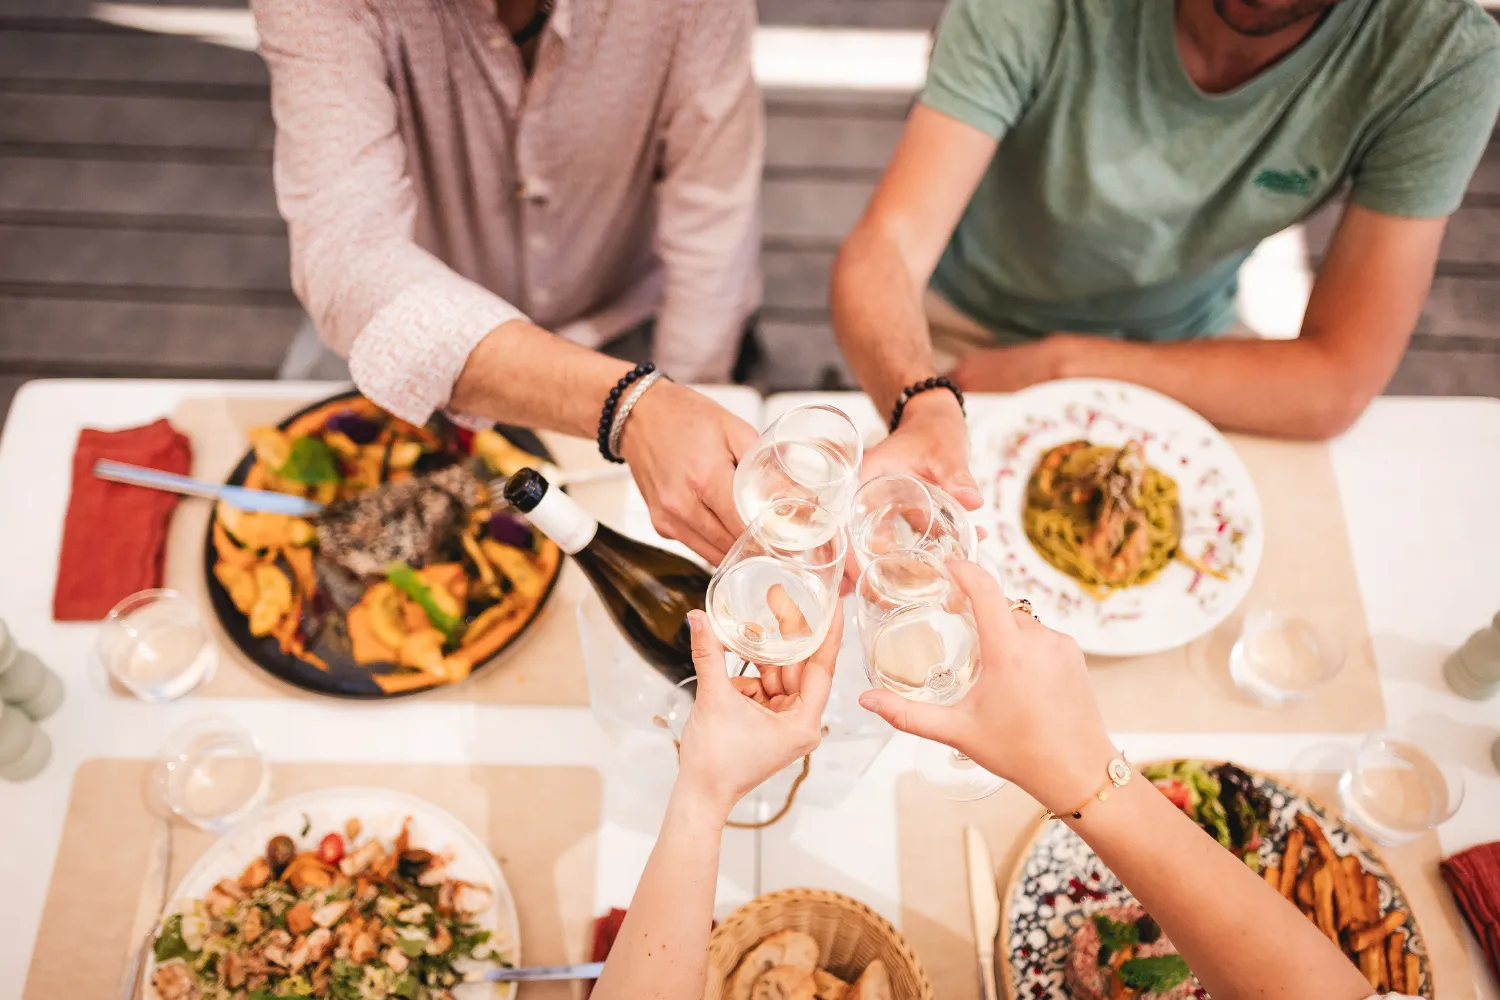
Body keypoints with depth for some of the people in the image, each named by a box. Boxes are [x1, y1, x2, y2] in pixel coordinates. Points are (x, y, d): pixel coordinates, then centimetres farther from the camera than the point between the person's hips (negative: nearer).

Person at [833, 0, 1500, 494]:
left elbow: (1337, 383, -23)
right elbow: (884, 247, -32)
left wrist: (1055, 365, -26)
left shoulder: (1445, 57, -24)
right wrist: (923, 405, -54)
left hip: (1177, 348, 2)